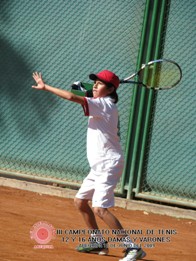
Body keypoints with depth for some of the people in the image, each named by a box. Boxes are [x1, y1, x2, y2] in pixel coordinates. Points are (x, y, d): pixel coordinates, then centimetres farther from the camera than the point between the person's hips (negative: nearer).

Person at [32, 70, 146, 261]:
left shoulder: (103, 104, -15)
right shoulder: (107, 106, 12)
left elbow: (72, 97, -24)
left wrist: (45, 87, -17)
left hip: (108, 165, -11)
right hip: (99, 166, 11)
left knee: (99, 208, -21)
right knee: (80, 201, 18)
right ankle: (98, 242, 28)